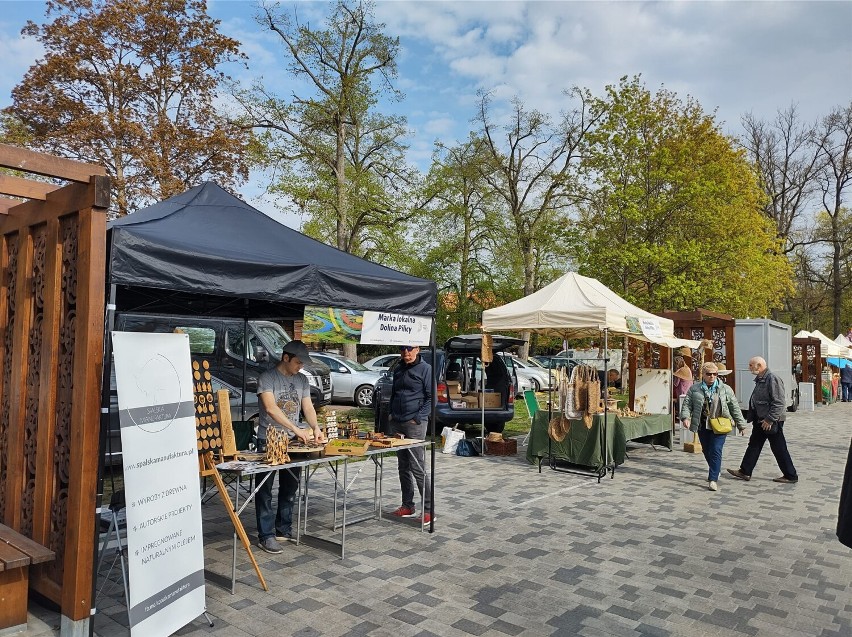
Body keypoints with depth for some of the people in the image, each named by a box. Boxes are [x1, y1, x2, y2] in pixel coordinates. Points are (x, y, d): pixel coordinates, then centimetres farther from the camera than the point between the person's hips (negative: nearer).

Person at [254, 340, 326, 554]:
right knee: (265, 490, 0)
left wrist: (315, 428, -12)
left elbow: (307, 407, 7)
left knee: (290, 488, 13)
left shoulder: (301, 380, 9)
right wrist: (296, 429, -27)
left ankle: (284, 530, 26)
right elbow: (271, 408, -21)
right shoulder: (267, 378, -10)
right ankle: (266, 536, 7)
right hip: (269, 441, -6)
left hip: (293, 442, 6)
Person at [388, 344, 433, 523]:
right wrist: (391, 412, 11)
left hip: (415, 423, -7)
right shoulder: (398, 369, 15)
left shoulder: (425, 369, -5)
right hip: (397, 423, 7)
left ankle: (429, 510, -2)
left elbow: (431, 397, -7)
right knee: (403, 466, 11)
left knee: (417, 468, -9)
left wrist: (418, 418, -14)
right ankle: (408, 506, 21)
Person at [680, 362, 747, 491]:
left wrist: (741, 424, 7)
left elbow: (734, 407, 6)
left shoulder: (725, 389, 2)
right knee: (706, 451, 13)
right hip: (702, 426, 3)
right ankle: (714, 472, 35)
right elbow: (687, 404, 1)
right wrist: (685, 417, -16)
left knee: (716, 451, -9)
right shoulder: (694, 388, 4)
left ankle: (713, 479, -7)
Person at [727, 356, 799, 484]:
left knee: (779, 449, 1)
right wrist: (753, 417, 18)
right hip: (760, 421, 10)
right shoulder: (760, 380, 12)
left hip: (772, 422, -10)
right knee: (754, 445, 12)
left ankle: (791, 476, 14)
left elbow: (779, 403, -23)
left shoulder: (772, 379, -19)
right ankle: (745, 472, 18)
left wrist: (770, 419, -23)